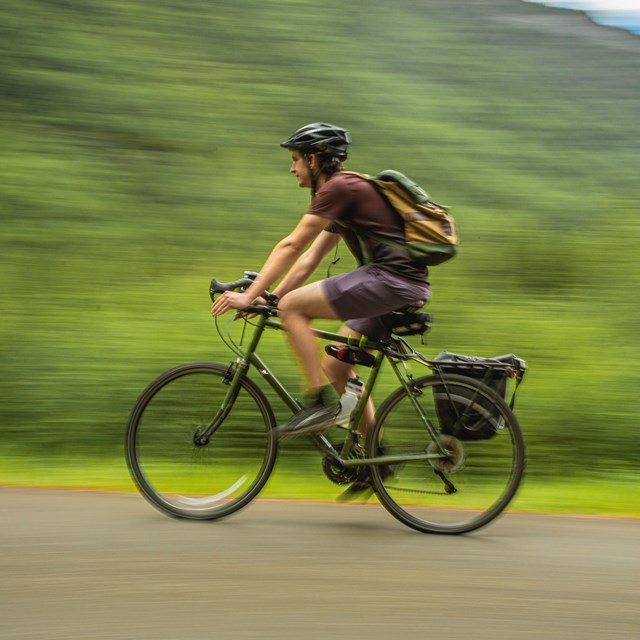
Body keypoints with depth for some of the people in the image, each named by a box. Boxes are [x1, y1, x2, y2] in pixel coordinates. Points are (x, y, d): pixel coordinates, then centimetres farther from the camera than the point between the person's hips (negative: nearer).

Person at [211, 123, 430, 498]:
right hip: (408, 287, 10)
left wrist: (250, 295, -7)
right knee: (337, 366, 15)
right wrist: (266, 297, 22)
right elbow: (310, 258, 25)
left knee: (292, 307, -10)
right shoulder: (345, 192, 24)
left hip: (391, 278, -10)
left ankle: (319, 403, -9)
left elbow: (291, 247, -10)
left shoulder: (337, 188, -7)